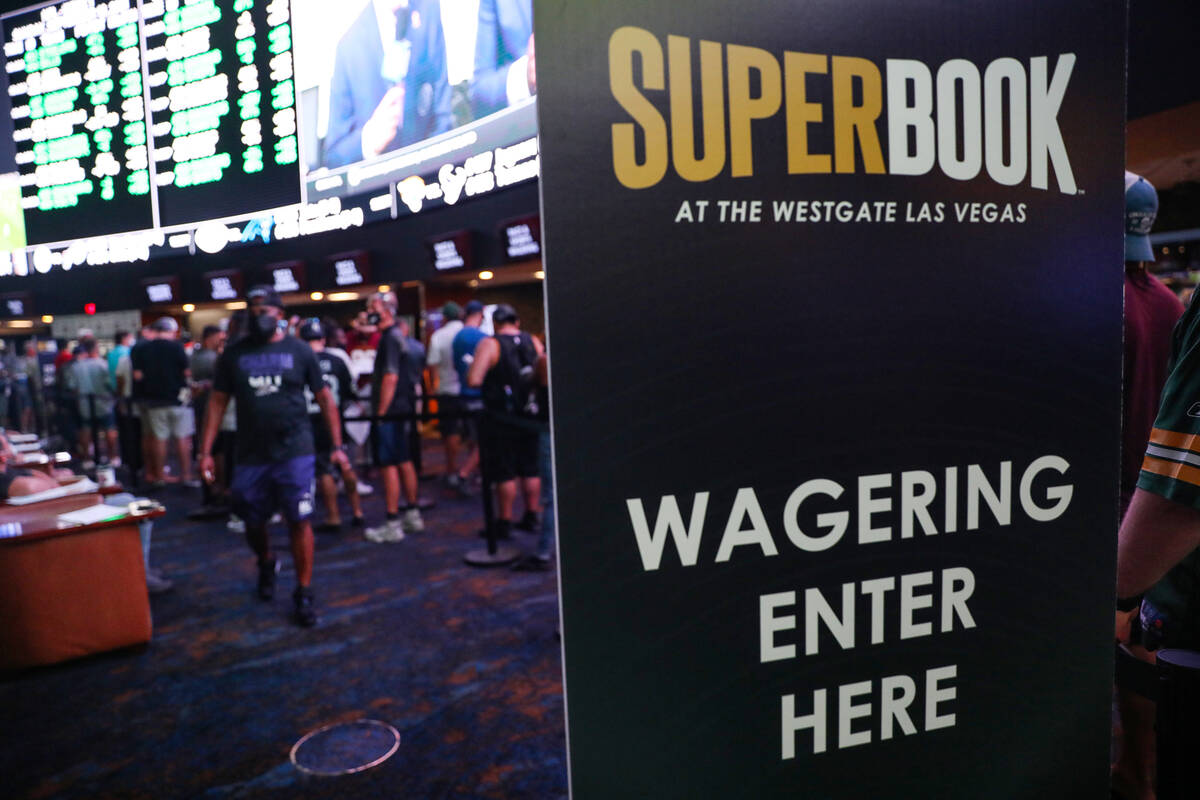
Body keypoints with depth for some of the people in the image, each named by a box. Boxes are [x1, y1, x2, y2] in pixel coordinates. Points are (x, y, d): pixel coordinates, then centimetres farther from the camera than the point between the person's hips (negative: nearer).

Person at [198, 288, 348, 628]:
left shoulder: (299, 351, 0)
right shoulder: (234, 354, 5)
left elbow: (325, 399, 3)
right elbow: (217, 402, 7)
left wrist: (337, 446, -1)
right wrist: (205, 451, 2)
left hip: (294, 452, -2)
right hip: (250, 455, 3)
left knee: (299, 521, -4)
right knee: (252, 523, 14)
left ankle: (304, 593, 12)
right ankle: (266, 564, 46)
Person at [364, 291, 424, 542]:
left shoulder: (390, 337, -14)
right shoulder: (395, 336, 16)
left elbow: (391, 378, -21)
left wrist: (381, 412, -19)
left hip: (389, 412, -10)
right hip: (401, 409, 10)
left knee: (389, 465, -6)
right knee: (404, 462, 14)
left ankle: (392, 524, -2)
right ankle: (412, 515, 23)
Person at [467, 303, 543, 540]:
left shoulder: (490, 344, -10)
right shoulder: (534, 342, 4)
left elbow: (473, 380, -18)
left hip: (502, 418, -4)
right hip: (531, 416, 5)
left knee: (504, 474, 3)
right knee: (531, 470, 14)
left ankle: (504, 522, 11)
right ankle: (531, 517, 22)